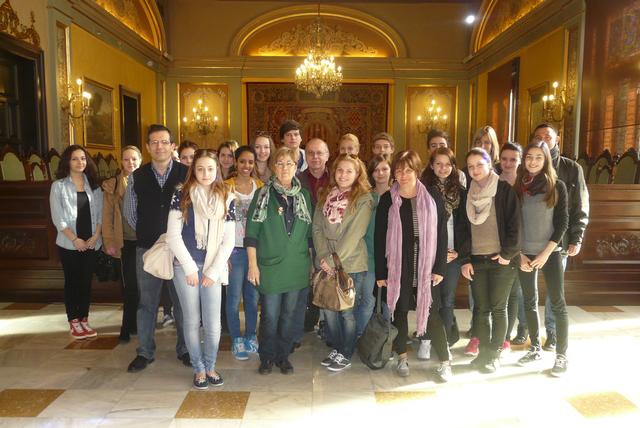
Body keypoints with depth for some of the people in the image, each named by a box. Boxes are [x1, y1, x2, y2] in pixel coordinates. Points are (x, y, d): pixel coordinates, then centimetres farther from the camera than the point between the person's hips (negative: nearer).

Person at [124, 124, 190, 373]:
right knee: (147, 302, 10)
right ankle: (145, 352, 23)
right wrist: (146, 233, 12)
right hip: (147, 248, 2)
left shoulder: (186, 174, -4)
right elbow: (130, 212, 13)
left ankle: (184, 349, 23)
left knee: (182, 301, 8)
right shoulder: (137, 177, 3)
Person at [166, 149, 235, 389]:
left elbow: (228, 240, 2)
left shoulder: (226, 199, 3)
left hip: (212, 269, 1)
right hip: (185, 268, -1)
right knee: (192, 321, 7)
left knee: (213, 324, 2)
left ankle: (210, 367, 24)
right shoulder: (182, 195, -2)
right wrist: (190, 268, -8)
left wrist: (213, 271, -4)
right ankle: (199, 369, 24)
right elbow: (173, 235, -5)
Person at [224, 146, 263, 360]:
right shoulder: (226, 187, -3)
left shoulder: (260, 186, 7)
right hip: (235, 250, -3)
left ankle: (251, 337, 27)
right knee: (235, 298, 3)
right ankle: (236, 341, 19)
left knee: (253, 296, 11)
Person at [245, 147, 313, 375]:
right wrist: (253, 264, -9)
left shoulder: (304, 196, 7)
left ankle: (283, 356, 27)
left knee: (288, 313, 11)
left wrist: (313, 261, 9)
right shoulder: (263, 194, -3)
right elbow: (251, 232, -5)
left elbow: (309, 232, 12)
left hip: (297, 266, 3)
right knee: (270, 315, 3)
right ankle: (267, 357, 23)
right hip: (270, 265, -3)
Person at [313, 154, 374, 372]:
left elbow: (353, 234, -14)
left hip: (351, 264, -4)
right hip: (327, 264, 5)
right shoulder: (325, 195, 9)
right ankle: (337, 349, 29)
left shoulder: (364, 199, -7)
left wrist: (334, 260, -15)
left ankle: (346, 355, 22)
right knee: (328, 309, 9)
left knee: (347, 311, 3)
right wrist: (324, 257, -9)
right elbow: (317, 227, 3)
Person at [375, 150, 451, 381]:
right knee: (400, 311, 10)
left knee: (432, 313, 1)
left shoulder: (433, 199, 0)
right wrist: (380, 272, -3)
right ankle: (402, 358, 27)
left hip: (426, 266, 0)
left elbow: (441, 234, 2)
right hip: (398, 265, 1)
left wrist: (440, 267, -4)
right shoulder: (387, 200, -1)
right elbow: (379, 237, -1)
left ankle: (445, 362, 17)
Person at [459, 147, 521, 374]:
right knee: (481, 308, 7)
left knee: (498, 308, 3)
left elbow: (514, 224, -7)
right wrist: (464, 259, 3)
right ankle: (483, 352, 18)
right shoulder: (468, 194, 9)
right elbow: (462, 228, 9)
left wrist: (508, 254, -12)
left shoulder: (505, 190, -4)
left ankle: (494, 354, 14)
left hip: (501, 259, -4)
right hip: (476, 260, 4)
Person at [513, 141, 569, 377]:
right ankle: (535, 348, 25)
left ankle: (561, 355, 10)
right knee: (530, 302, 10)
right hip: (524, 254, 2)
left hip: (550, 253, -2)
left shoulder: (557, 186, -1)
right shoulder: (517, 186, 4)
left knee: (557, 303, 0)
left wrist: (545, 253, -11)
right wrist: (519, 254, -2)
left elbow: (563, 223, -4)